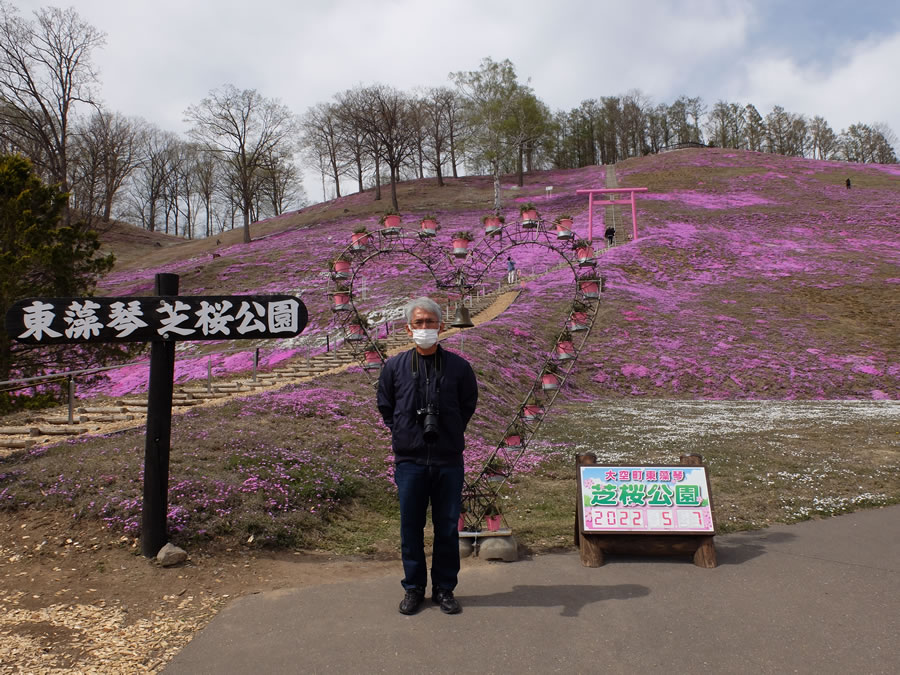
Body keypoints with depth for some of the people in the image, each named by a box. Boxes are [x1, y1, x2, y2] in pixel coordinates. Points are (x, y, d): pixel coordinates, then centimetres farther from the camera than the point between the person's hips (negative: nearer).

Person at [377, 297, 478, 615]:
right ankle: (413, 588, 25)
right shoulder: (394, 367, 0)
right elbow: (385, 407, 13)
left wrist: (449, 435, 9)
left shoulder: (458, 366, -1)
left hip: (449, 461, 0)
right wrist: (403, 434, 7)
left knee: (447, 528, 9)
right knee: (411, 527, 9)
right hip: (409, 461, 0)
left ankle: (444, 589, 25)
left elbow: (468, 405, 12)